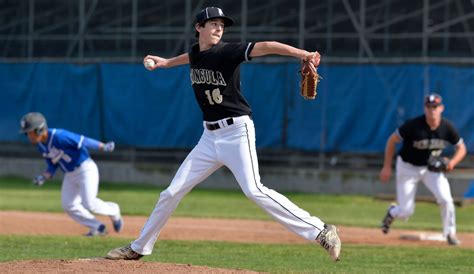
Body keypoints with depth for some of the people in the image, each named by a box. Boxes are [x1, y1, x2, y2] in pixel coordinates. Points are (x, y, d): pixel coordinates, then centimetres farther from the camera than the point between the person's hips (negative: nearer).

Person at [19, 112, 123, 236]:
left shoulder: (59, 136, -26)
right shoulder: (41, 147, 1)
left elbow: (82, 141, -27)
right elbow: (52, 166, 9)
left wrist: (103, 147, -34)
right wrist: (44, 177, -9)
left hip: (86, 169, -9)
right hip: (70, 174, 9)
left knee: (89, 204, -16)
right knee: (68, 205, 0)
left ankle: (113, 211, 14)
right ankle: (97, 228, 10)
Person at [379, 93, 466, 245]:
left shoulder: (447, 127, -16)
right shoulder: (414, 125, -26)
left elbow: (461, 148, -3)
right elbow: (392, 140, -16)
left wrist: (453, 162, -24)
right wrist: (387, 167, -16)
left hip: (431, 168, 2)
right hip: (408, 167, -2)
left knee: (445, 199, -19)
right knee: (406, 211, -3)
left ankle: (450, 233, 2)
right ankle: (392, 212, 35)